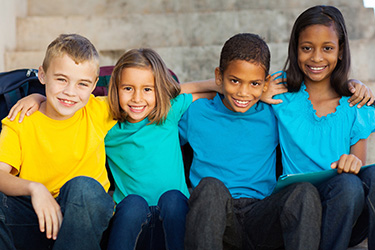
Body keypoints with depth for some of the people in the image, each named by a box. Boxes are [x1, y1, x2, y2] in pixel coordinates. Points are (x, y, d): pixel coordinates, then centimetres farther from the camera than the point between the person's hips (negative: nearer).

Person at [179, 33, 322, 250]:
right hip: (213, 216, -1)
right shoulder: (195, 113, 11)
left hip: (261, 217, 1)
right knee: (210, 186, -35)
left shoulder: (273, 115, 13)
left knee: (305, 192, -27)